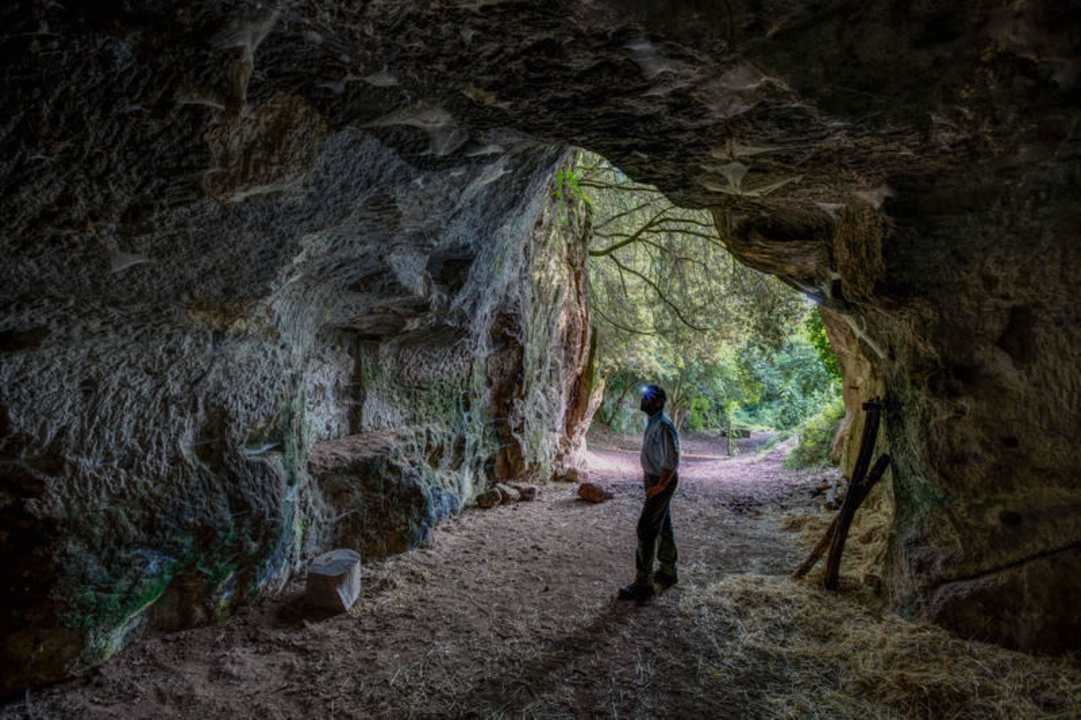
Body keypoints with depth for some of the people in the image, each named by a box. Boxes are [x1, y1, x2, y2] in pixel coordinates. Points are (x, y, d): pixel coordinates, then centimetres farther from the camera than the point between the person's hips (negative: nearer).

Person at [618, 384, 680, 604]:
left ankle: (643, 584, -5)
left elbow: (672, 460, -26)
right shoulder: (651, 423, 9)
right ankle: (668, 573, 30)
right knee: (662, 527, 18)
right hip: (653, 479, 10)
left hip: (662, 482, -10)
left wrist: (659, 486, -23)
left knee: (646, 530, -9)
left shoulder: (663, 426, -23)